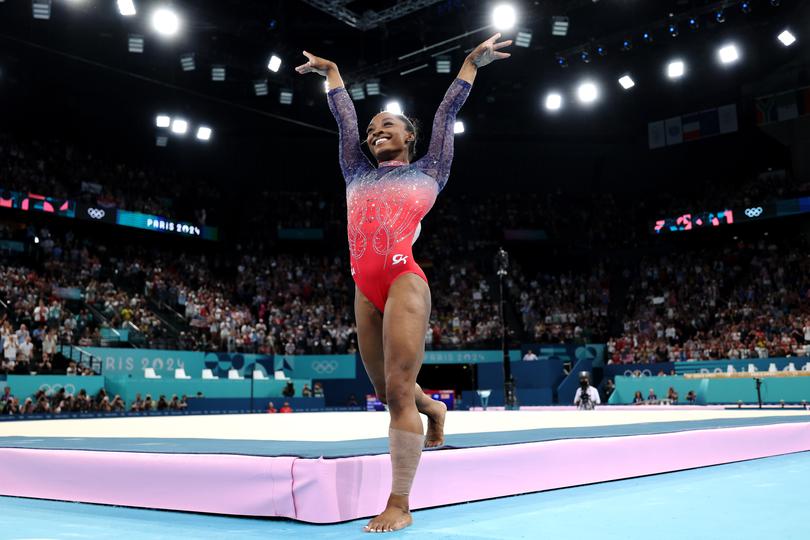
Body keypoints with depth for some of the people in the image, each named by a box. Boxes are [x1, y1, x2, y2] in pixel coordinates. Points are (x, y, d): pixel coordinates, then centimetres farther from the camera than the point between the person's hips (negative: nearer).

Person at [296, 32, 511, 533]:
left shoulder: (428, 170, 15)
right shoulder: (358, 175, 24)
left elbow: (446, 114, 19)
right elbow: (346, 118, 32)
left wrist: (472, 61, 25)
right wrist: (332, 71, 42)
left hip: (404, 281, -5)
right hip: (365, 291, 5)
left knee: (399, 389, -11)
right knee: (386, 391, 12)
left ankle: (399, 505, -7)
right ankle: (432, 409, 44)